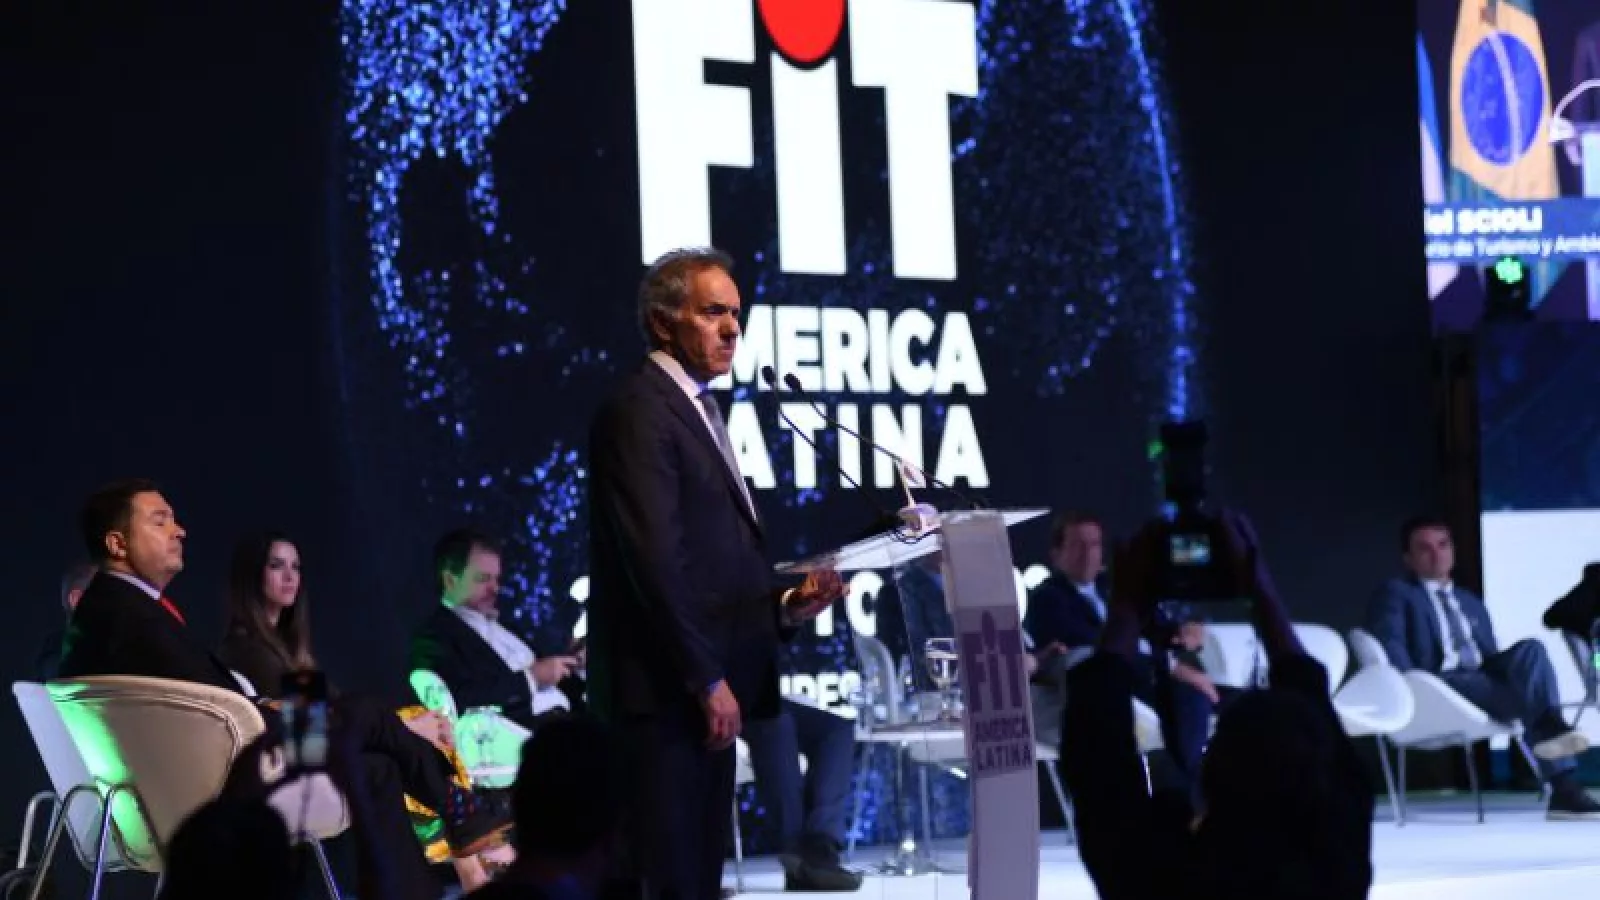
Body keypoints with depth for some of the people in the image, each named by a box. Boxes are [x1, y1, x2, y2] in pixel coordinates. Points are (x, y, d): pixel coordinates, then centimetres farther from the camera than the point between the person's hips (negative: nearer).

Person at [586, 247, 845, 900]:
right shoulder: (640, 413, -10)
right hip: (666, 695, -10)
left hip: (706, 691, 10)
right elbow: (655, 560, -17)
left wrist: (785, 607, 3)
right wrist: (707, 680, -18)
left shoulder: (698, 412, 21)